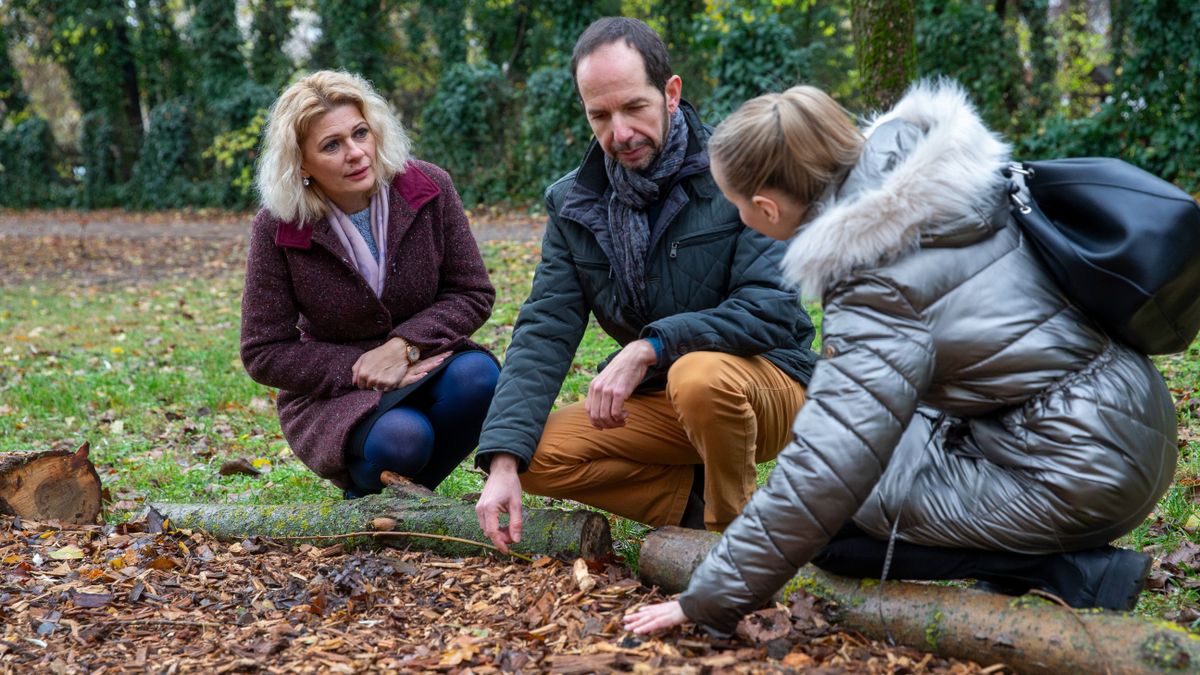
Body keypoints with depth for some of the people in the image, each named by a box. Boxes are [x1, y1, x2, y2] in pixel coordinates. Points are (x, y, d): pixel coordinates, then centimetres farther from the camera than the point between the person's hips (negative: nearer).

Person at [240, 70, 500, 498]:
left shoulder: (429, 189, -11)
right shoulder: (277, 228, -14)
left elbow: (473, 294, -5)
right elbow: (263, 354, -9)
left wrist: (404, 346, -22)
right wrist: (360, 368, -21)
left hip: (422, 365, 3)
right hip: (330, 394, -2)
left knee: (477, 375, -31)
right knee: (401, 438, -34)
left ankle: (412, 491, -3)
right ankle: (364, 491, 5)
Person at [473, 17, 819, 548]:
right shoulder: (573, 204, 0)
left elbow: (774, 309, -23)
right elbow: (544, 332, -6)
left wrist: (649, 346, -31)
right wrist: (503, 462, -19)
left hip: (767, 382, -4)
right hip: (654, 402, 5)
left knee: (700, 375, -37)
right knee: (538, 454, -15)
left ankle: (734, 524, -9)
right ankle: (700, 498, -2)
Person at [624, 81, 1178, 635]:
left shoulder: (878, 288, -22)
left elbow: (822, 473, -25)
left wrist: (710, 600, -16)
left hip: (1085, 477, -9)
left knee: (834, 526, -1)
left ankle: (1072, 570, -6)